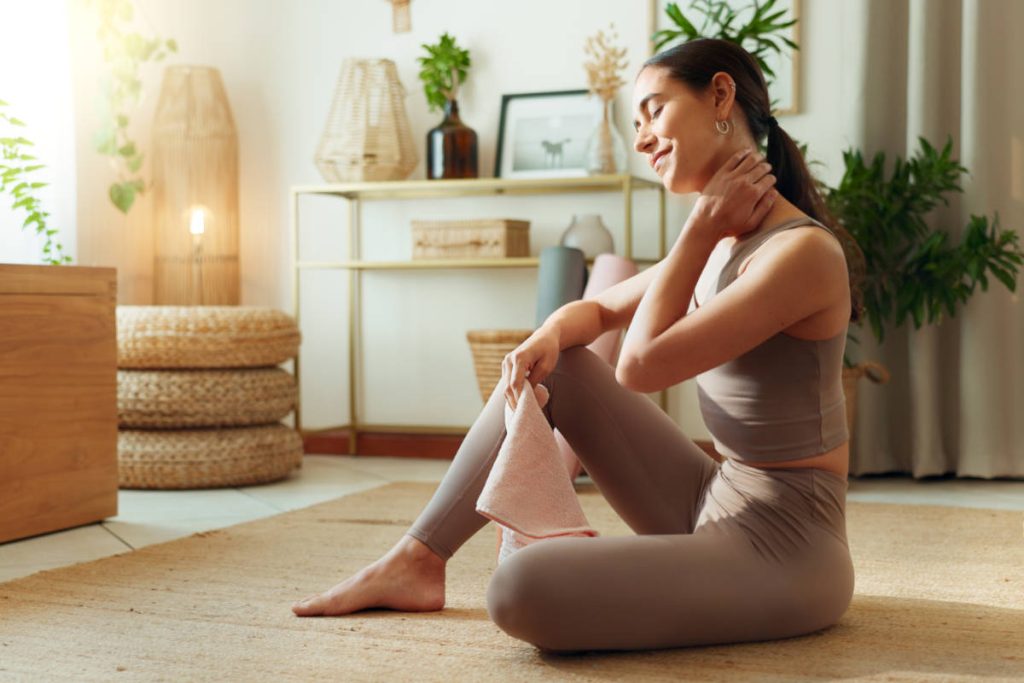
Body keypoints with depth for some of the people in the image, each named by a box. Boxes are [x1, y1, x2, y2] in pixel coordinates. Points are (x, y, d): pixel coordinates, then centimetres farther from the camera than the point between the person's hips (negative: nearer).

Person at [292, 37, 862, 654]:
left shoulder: (801, 251, -19)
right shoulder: (720, 245, 10)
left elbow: (640, 364, -18)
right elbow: (598, 310, 17)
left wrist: (703, 227, -10)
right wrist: (547, 337, -6)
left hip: (784, 551, -8)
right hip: (715, 507, 9)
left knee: (521, 589, -30)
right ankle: (417, 560, 12)